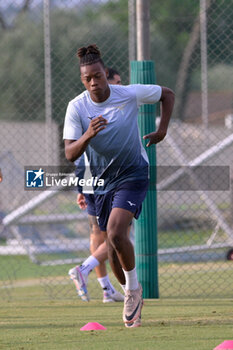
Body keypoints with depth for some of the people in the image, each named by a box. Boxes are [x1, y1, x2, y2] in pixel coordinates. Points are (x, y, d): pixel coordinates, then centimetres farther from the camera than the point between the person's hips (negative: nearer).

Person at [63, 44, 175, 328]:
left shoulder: (131, 94, -13)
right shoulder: (76, 108, -11)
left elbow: (167, 94, 6)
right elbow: (70, 154, -17)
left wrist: (162, 131, 2)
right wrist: (88, 135, -35)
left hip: (133, 174, -3)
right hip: (102, 181, 3)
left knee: (116, 233, -23)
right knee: (112, 247, 5)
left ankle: (133, 288, -3)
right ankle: (132, 298, 25)